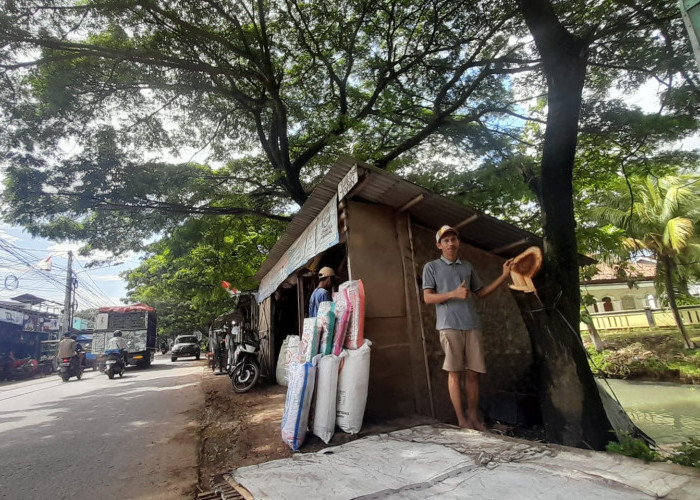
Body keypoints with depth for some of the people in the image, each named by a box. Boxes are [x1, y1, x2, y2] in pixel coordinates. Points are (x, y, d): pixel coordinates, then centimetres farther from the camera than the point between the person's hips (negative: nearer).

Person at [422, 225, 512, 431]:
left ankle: (474, 416, 18)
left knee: (473, 373, 6)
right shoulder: (431, 267, 4)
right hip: (449, 326, -4)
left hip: (472, 325, 4)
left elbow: (481, 292, 20)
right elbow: (427, 298, -3)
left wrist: (504, 275, 12)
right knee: (455, 372, 0)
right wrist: (454, 294, -15)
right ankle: (461, 419, 9)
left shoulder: (468, 266, 18)